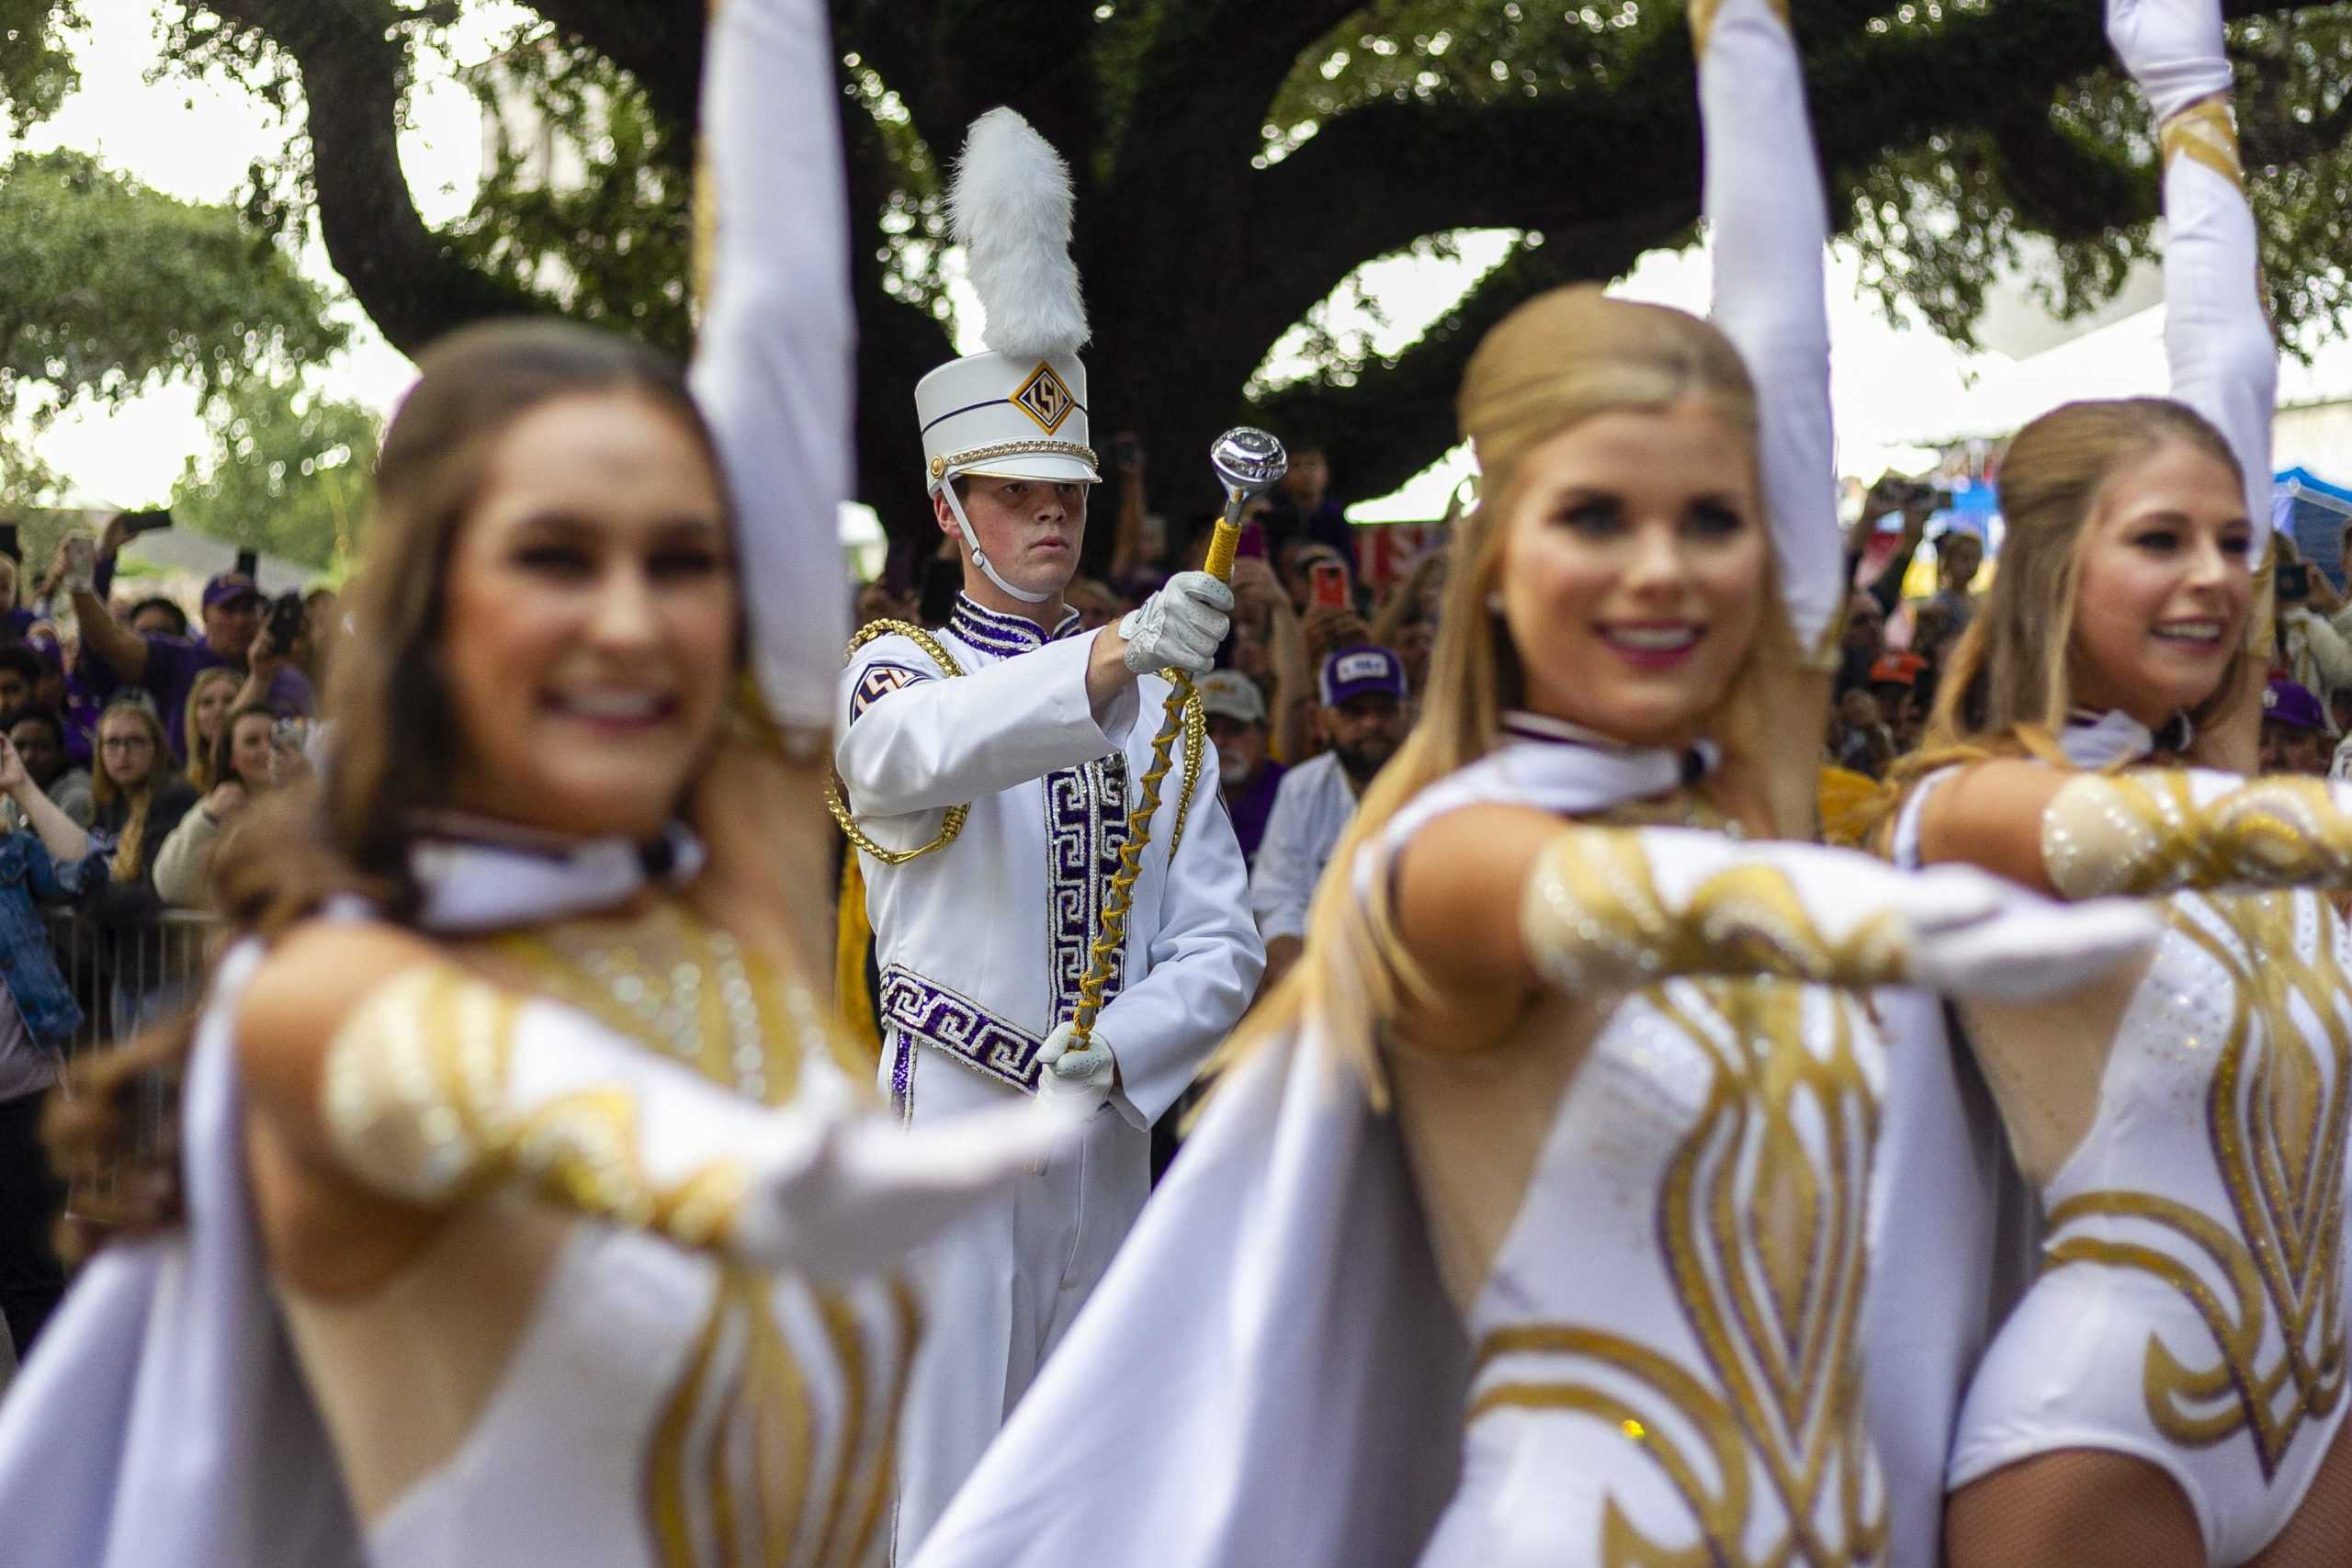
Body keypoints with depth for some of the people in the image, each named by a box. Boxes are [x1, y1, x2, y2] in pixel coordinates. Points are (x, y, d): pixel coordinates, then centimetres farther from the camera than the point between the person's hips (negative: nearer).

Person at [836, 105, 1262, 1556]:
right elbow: (945, 743, -29)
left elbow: (1221, 939, 6)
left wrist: (1123, 1049, -14)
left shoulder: (1160, 706, 13)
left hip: (1112, 1147, 5)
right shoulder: (899, 673, -2)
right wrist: (1117, 657, -45)